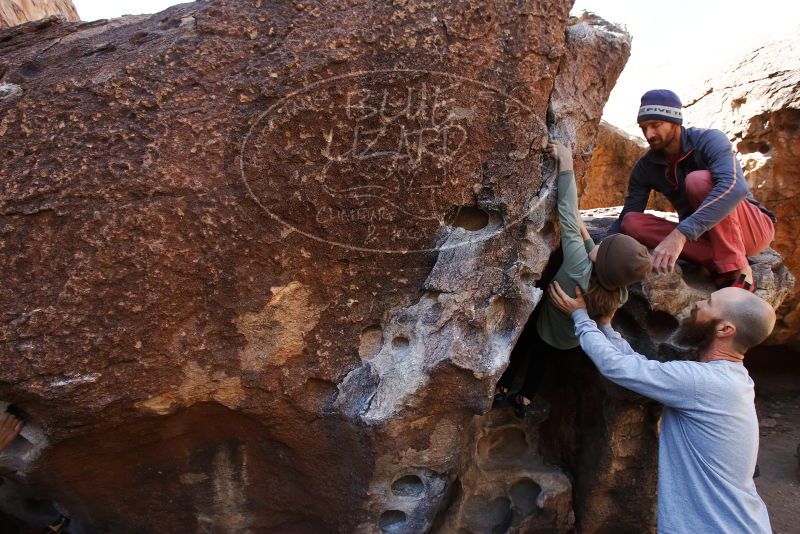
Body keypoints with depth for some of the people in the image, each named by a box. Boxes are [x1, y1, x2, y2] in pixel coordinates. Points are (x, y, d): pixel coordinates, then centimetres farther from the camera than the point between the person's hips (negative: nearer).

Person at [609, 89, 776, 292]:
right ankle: (719, 262, -25)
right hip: (700, 236, 5)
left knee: (698, 180, -31)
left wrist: (680, 234, -49)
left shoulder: (709, 140, -18)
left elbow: (734, 187, -38)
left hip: (753, 228, -5)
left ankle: (737, 272, -27)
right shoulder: (645, 167, -3)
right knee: (632, 222, -18)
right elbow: (626, 217, -3)